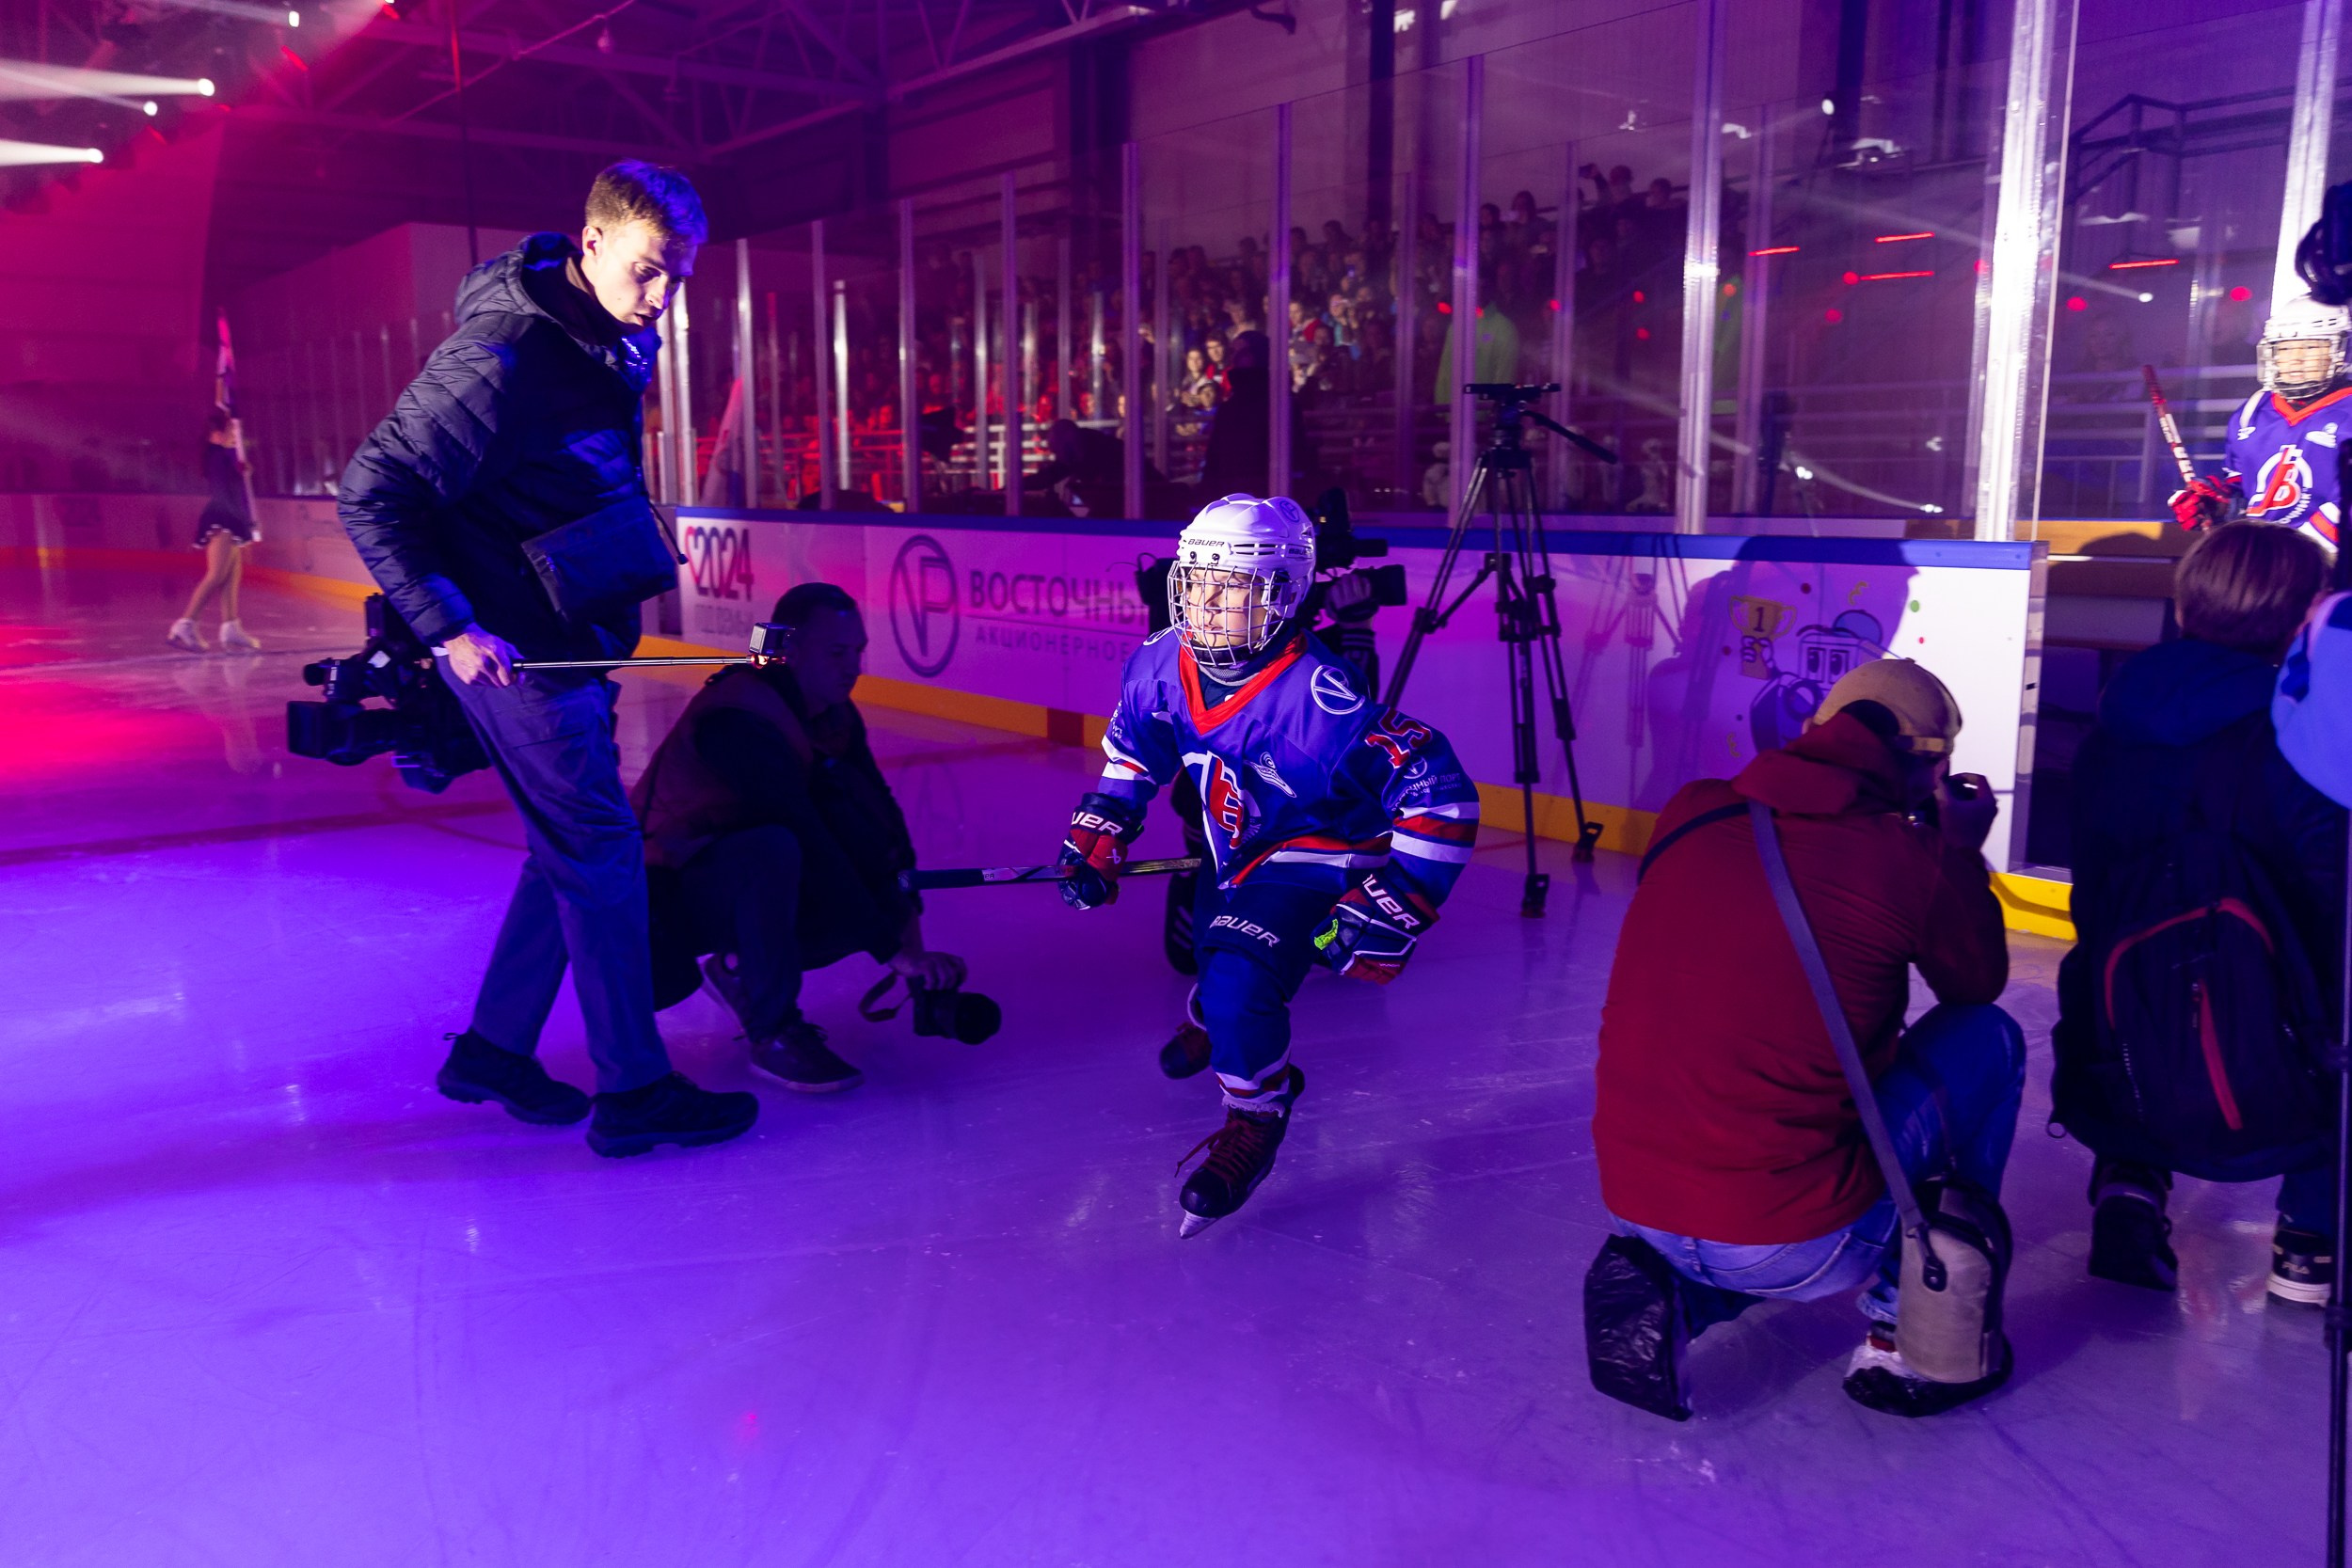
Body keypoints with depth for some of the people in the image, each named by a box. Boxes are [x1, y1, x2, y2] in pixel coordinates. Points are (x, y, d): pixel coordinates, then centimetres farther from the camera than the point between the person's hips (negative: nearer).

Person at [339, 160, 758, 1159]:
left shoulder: (617, 339, 5)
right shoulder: (504, 353, -22)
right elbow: (374, 491, -20)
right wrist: (448, 626, -24)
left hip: (574, 635, 9)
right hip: (512, 643, -9)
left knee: (573, 844, 15)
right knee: (599, 851, -4)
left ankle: (494, 1049, 29)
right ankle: (632, 1090, 7)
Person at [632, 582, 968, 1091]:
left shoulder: (834, 715, 1)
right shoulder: (736, 720, -27)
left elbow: (878, 818, -1)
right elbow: (811, 845, -33)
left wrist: (903, 924, -14)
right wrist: (893, 950, -33)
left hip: (741, 884, 8)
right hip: (667, 897, -8)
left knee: (884, 903, -12)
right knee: (771, 847, -38)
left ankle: (741, 966, 7)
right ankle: (774, 1031, -22)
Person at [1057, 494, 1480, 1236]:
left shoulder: (1318, 696, -38)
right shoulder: (1162, 663, -17)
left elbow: (1441, 796, -36)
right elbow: (1133, 751, 6)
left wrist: (1389, 909, -36)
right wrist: (1098, 834, 0)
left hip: (1318, 853, -7)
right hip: (1236, 842, 7)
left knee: (1244, 979, -25)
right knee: (1213, 942, 31)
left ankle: (1254, 1122, 3)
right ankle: (1210, 1020, 69)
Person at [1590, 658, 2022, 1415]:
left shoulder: (1689, 817, 4)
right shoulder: (1903, 857, -9)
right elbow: (1980, 983, 12)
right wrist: (1962, 849, 24)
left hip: (1632, 1207, 6)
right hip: (1794, 1249, -5)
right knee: (1986, 1040, 15)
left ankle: (1679, 1293, 18)